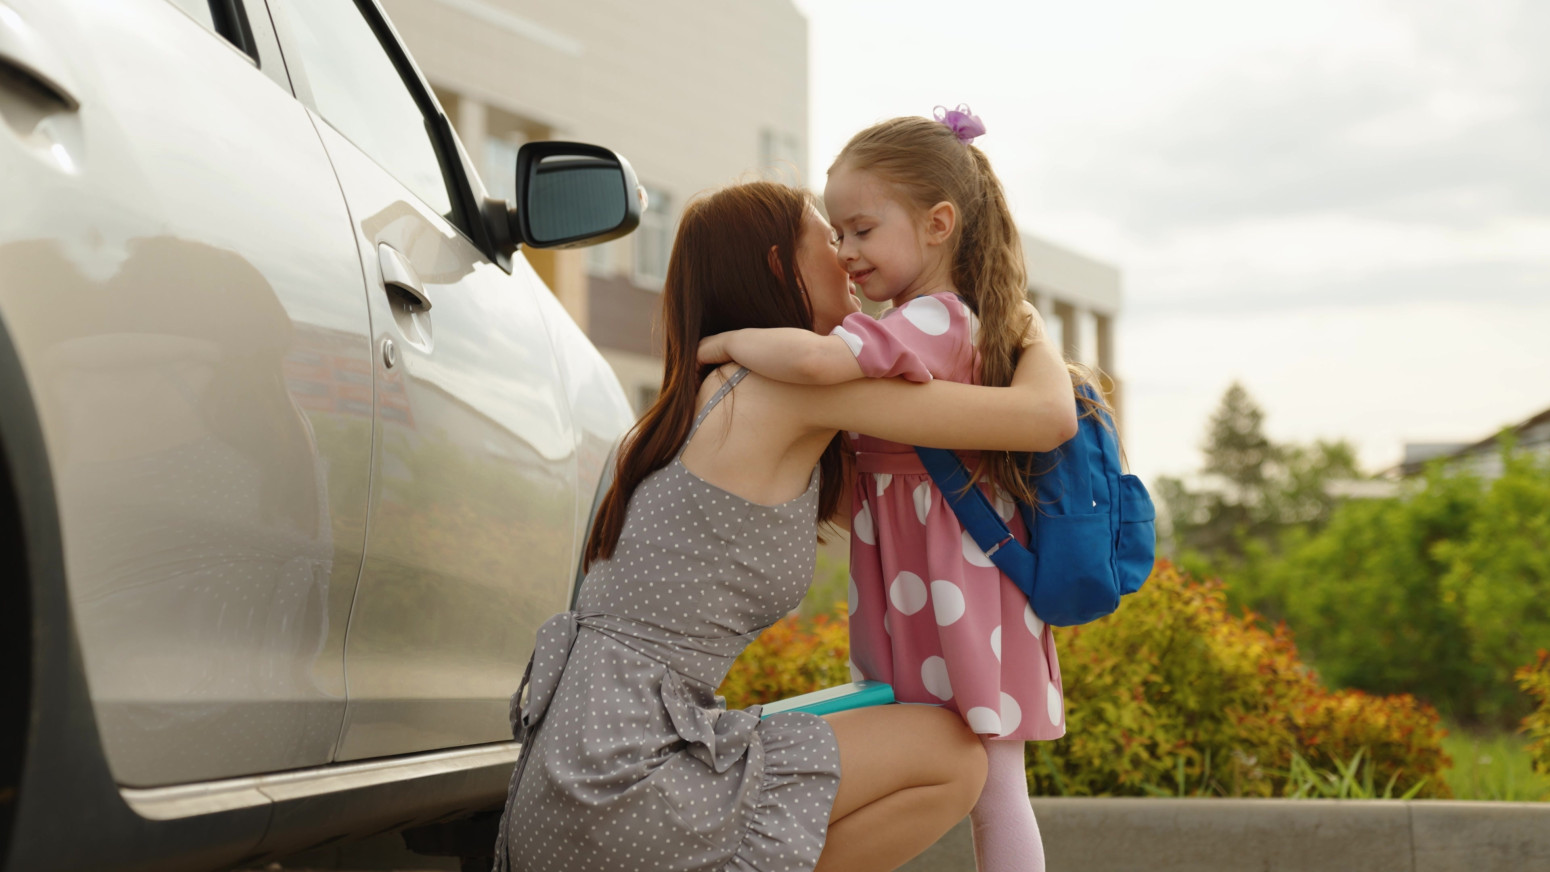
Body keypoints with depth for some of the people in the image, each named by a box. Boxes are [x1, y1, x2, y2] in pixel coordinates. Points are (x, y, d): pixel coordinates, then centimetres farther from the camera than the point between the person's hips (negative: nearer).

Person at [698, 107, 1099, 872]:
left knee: (990, 788, 0)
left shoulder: (930, 322, -20)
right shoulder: (952, 323, 12)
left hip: (954, 597, -10)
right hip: (919, 602, 10)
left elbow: (815, 360, -36)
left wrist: (730, 343, -20)